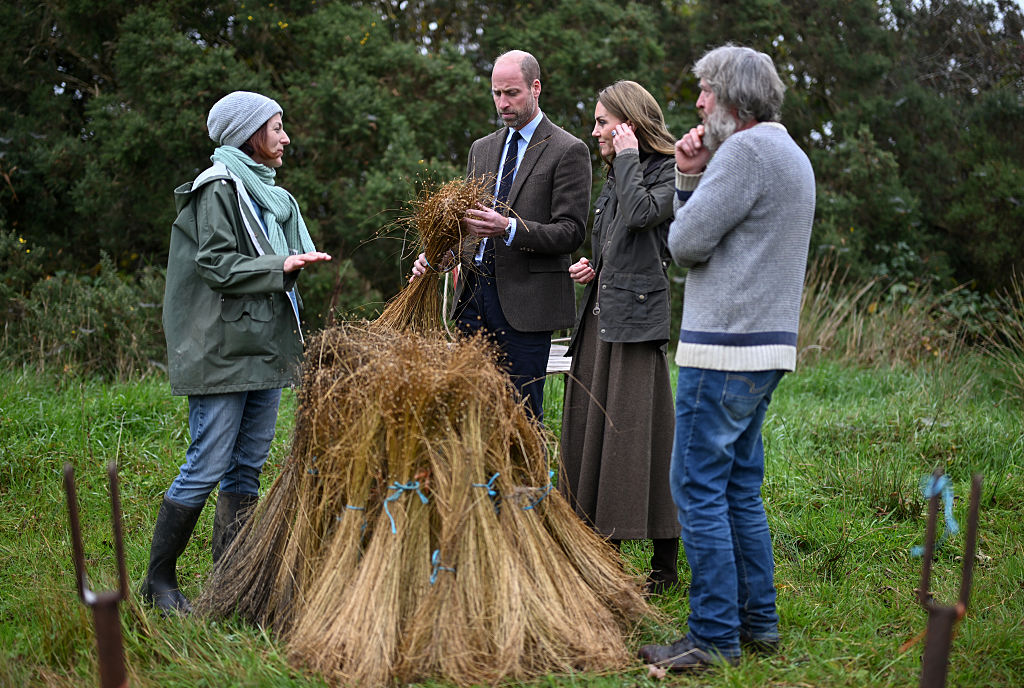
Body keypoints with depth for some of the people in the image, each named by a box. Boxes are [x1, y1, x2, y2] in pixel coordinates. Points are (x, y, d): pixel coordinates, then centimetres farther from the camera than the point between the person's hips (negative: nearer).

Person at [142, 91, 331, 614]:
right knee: (207, 468, -8)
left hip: (266, 349, 9)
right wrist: (279, 266, -18)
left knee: (248, 467, 8)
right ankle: (159, 581, 3)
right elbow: (216, 266, -15)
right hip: (222, 353, -9)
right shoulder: (218, 188, -7)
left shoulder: (272, 194, 19)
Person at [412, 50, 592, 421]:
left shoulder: (568, 151, -2)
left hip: (525, 299, -6)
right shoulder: (482, 149, 18)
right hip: (473, 294, 6)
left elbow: (571, 232, -8)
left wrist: (510, 228, -23)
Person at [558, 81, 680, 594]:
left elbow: (640, 214, -26)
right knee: (591, 426, 9)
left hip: (637, 317, -9)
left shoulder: (669, 172, -6)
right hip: (599, 316, 9)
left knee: (637, 431, -7)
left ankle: (665, 564, 2)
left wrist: (628, 156, -14)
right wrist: (591, 269, 9)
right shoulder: (615, 178, 19)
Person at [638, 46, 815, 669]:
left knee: (699, 489, -5)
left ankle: (714, 639, -1)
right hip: (768, 344, 10)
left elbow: (686, 242, -14)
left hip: (725, 346, -10)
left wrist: (693, 185, 5)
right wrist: (692, 179, 8)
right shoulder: (791, 155, 20)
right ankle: (758, 622, 21)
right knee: (741, 488, 15)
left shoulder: (746, 151, -13)